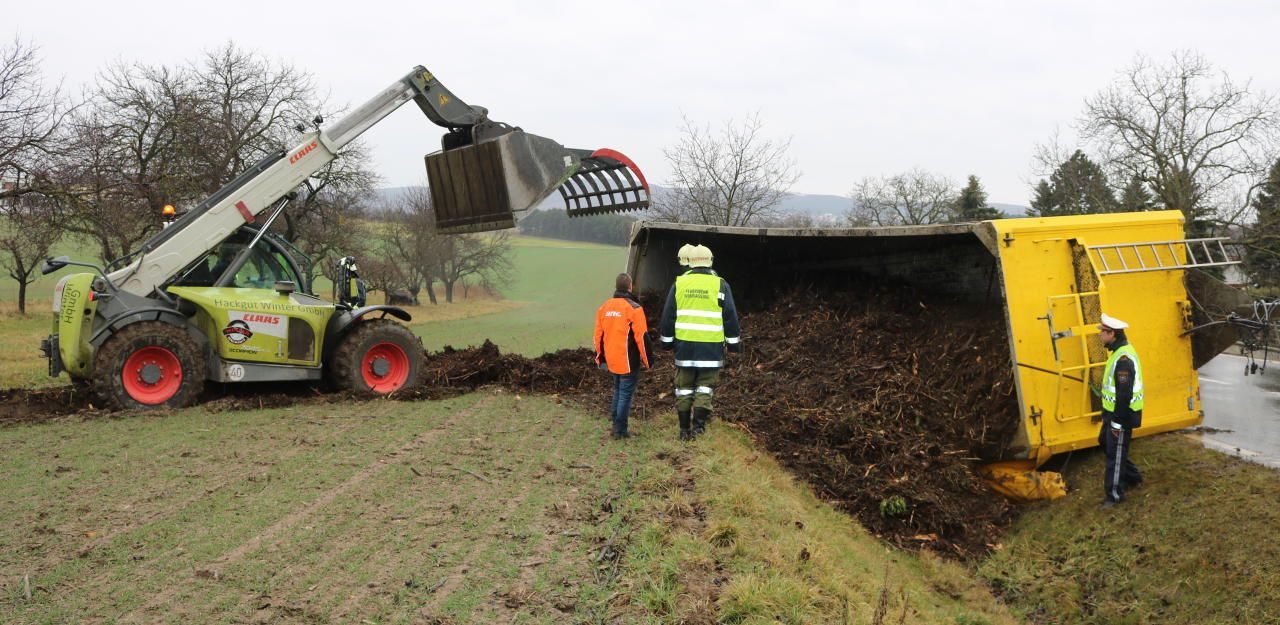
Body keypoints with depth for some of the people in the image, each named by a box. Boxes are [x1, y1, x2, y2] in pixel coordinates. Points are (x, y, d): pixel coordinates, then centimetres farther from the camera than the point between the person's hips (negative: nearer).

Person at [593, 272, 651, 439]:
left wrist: (600, 357, 20)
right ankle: (620, 430, 3)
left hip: (612, 360, 6)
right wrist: (646, 360, -4)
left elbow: (598, 335, 10)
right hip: (628, 361, -6)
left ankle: (615, 425, 26)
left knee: (617, 391, 21)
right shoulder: (634, 308, -14)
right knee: (626, 394, 2)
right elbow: (642, 337, -14)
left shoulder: (604, 307, 5)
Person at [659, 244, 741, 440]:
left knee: (684, 387, 10)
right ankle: (699, 423, -7)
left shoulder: (679, 284, 3)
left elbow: (668, 316, 7)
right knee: (705, 387, 7)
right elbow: (731, 317, 1)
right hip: (711, 347, -1)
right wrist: (734, 343, 9)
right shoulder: (720, 285, -1)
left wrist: (667, 340, 16)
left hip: (684, 345, 1)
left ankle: (684, 429, 14)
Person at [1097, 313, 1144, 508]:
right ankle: (1133, 477, 37)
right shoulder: (1120, 351, 8)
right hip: (1113, 412, 10)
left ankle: (1115, 495, 10)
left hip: (1122, 415, -10)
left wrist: (1118, 422, -21)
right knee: (1106, 442, 23)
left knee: (1115, 452, -1)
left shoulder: (1123, 359, -26)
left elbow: (1124, 395, -26)